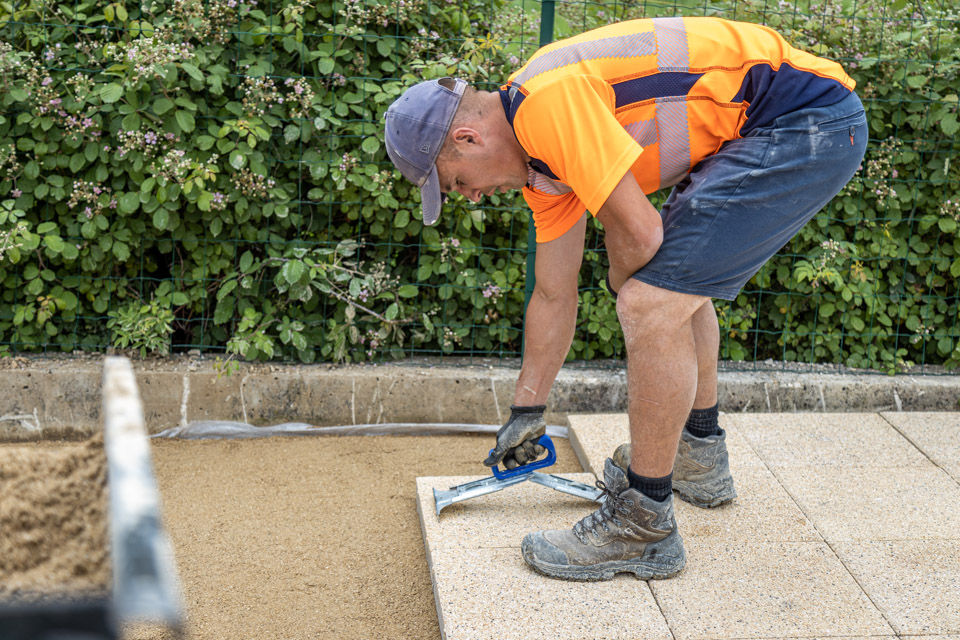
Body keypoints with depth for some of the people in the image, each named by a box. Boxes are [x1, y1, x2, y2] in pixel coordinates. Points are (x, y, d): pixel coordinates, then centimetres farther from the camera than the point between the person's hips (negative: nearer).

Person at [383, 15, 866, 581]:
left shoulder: (547, 102, -19)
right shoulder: (538, 157, 12)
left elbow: (638, 232, -21)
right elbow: (554, 296, 20)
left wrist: (624, 288, 4)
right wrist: (527, 412, 27)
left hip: (809, 123, -10)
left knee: (653, 304, -14)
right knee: (676, 280, 26)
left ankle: (644, 527, -1)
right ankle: (700, 459, 43)